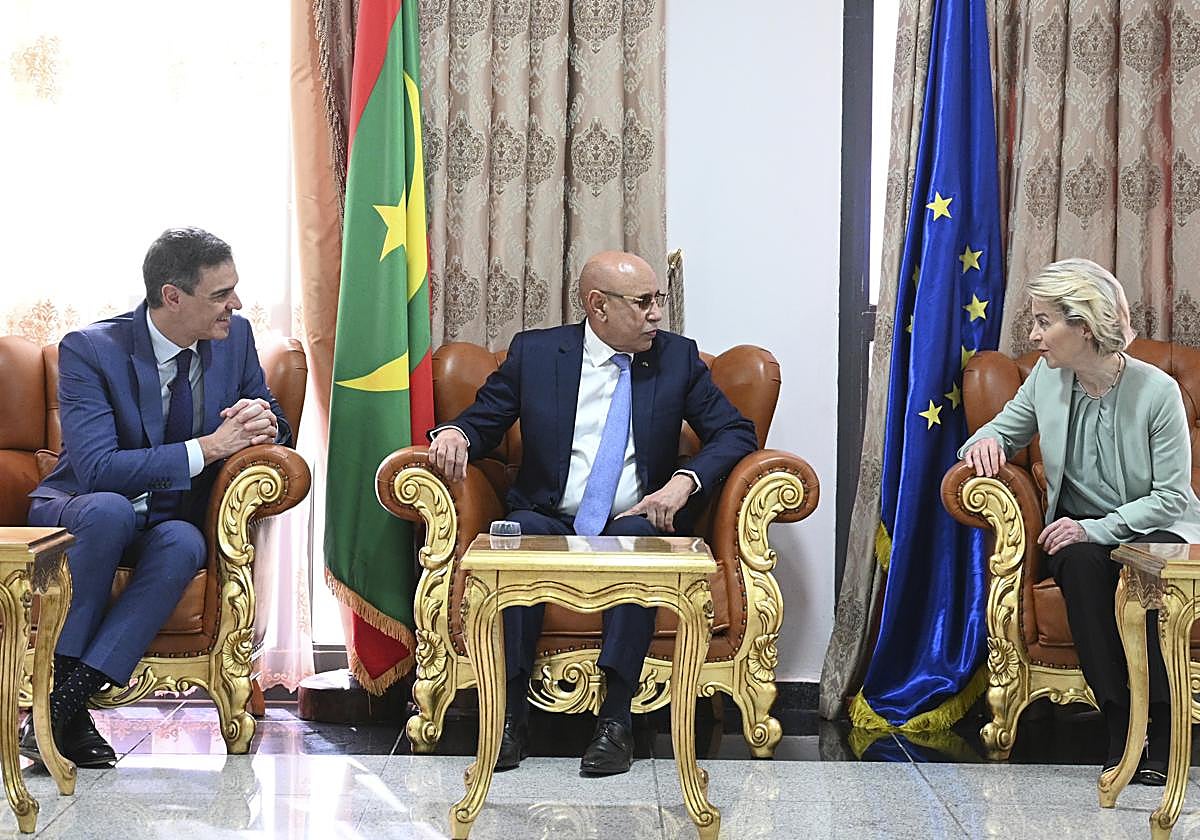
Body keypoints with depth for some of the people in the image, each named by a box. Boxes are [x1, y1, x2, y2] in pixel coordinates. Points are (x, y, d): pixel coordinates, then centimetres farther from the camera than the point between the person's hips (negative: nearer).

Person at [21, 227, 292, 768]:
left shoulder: (235, 338, -1)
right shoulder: (89, 351, -16)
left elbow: (276, 428, 11)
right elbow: (96, 469, -26)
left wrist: (260, 423, -15)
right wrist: (207, 447, -29)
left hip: (170, 524, 3)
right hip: (74, 515, -3)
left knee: (183, 542, -33)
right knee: (109, 508, -38)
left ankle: (64, 701, -35)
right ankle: (64, 690, -29)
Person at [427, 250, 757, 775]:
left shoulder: (678, 357, 8)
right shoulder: (534, 352, 6)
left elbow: (736, 432, 5)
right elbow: (483, 420, 11)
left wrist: (684, 482, -14)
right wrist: (455, 433, -14)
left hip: (635, 524, 0)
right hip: (550, 524, 0)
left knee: (638, 538, -35)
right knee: (517, 533, -33)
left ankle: (615, 720, -34)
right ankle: (511, 714, -29)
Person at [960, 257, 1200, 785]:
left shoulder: (1156, 390, -14)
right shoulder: (1048, 378, -2)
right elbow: (1006, 429, 15)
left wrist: (1098, 528, -24)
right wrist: (986, 442, -11)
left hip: (1154, 530, -3)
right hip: (1081, 533, 3)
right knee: (1080, 562, -32)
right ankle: (1120, 727, -31)